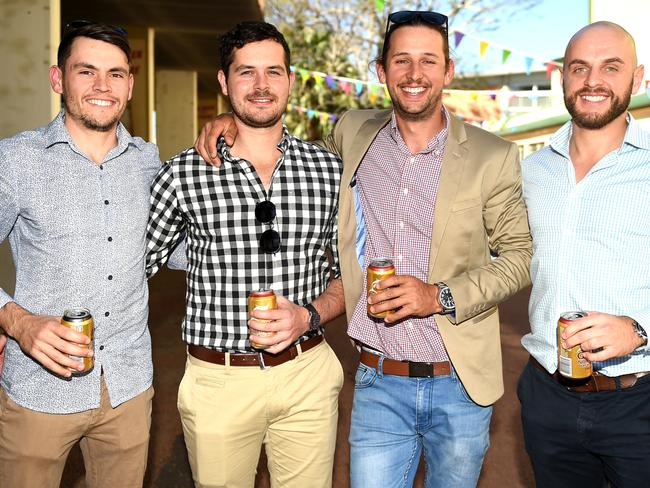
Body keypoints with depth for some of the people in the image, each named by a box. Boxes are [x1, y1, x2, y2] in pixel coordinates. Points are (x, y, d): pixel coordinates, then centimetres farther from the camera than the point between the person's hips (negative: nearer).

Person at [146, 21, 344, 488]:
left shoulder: (329, 169, 0)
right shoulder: (184, 173, -6)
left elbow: (348, 272, 7)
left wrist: (309, 317, -11)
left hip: (308, 374, 2)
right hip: (219, 378, -1)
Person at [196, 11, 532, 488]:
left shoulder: (494, 156, -6)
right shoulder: (353, 133, 1)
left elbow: (520, 255, -2)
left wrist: (440, 296, -16)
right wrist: (235, 124, 3)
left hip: (460, 386, 0)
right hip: (379, 384, 1)